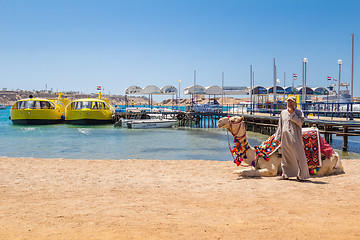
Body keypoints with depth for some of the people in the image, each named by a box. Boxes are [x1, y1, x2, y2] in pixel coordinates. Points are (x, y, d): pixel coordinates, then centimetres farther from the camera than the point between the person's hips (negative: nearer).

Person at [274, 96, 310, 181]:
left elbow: (300, 122, -14)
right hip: (285, 137, 5)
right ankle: (285, 174, 19)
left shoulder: (299, 112, 3)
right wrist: (277, 137, 14)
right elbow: (280, 126, 19)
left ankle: (301, 175, 2)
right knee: (285, 156, 9)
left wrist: (292, 113, -14)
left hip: (295, 137, -4)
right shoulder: (283, 112, 16)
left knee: (299, 155, -7)